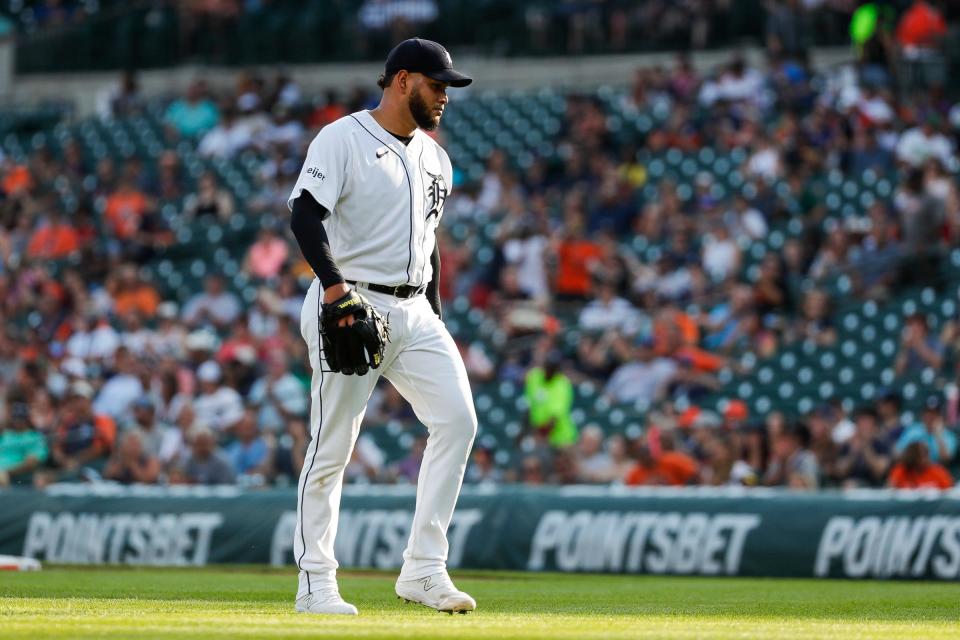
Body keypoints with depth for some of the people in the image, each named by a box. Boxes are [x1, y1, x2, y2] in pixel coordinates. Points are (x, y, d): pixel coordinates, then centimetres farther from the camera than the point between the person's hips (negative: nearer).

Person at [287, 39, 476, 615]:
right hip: (350, 307, -7)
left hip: (414, 312, 7)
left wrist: (436, 320, 18)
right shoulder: (342, 140, -7)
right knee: (333, 448, -3)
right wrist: (334, 286, -29)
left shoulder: (434, 158, 18)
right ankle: (316, 583, 7)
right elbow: (305, 213, -18)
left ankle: (424, 569, -6)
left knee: (458, 418, -9)